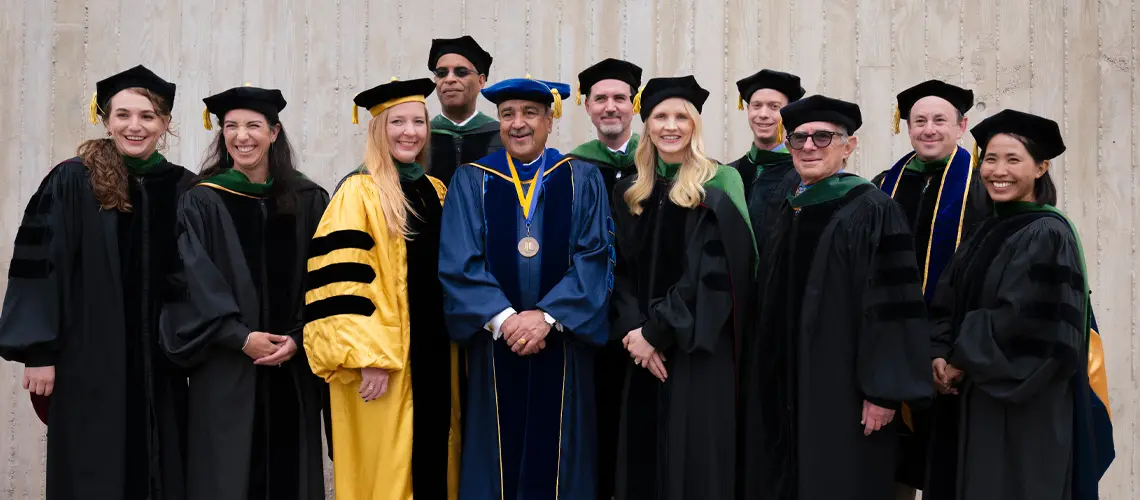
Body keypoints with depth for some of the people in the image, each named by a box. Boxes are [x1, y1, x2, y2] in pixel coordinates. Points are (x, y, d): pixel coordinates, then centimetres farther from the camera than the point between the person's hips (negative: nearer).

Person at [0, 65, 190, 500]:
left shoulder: (185, 189, 5)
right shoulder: (72, 182, -4)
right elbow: (39, 266, -5)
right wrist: (37, 351, -11)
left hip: (161, 366, 3)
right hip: (90, 360, -3)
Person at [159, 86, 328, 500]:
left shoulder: (308, 201, 7)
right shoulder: (201, 202, 1)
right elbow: (192, 281, -6)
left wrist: (298, 339, -10)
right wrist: (241, 337, -15)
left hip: (293, 371, 2)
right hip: (226, 369, -2)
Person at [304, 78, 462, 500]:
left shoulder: (437, 192, 12)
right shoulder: (358, 192, -8)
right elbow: (342, 282, -14)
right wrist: (368, 357, -20)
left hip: (436, 353, 6)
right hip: (384, 357, -6)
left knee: (434, 458, 11)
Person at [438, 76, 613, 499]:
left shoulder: (583, 180, 5)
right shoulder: (471, 182, 5)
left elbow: (594, 258, -5)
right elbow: (457, 262, -5)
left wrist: (547, 315, -17)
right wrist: (503, 318, -18)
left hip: (561, 345, 0)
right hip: (495, 343, 0)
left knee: (555, 456, 5)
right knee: (497, 455, 4)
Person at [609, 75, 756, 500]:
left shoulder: (718, 186, -4)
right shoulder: (629, 193, 11)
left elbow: (710, 271, -12)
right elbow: (620, 270, 6)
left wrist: (657, 331, -14)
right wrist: (633, 329, -10)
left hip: (698, 348, -5)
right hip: (643, 345, 5)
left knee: (695, 456, -2)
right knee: (643, 456, 8)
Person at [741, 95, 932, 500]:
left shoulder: (871, 210, -9)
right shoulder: (789, 212, 12)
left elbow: (893, 305, -14)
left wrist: (884, 390, -19)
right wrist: (760, 383, 15)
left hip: (843, 390, -7)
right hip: (784, 390, 7)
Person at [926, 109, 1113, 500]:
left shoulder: (1047, 235, -13)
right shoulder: (988, 233, 13)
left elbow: (1027, 321, -20)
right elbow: (948, 303, 11)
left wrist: (963, 361, -13)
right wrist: (941, 355, -6)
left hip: (1024, 410, -8)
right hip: (977, 401, 8)